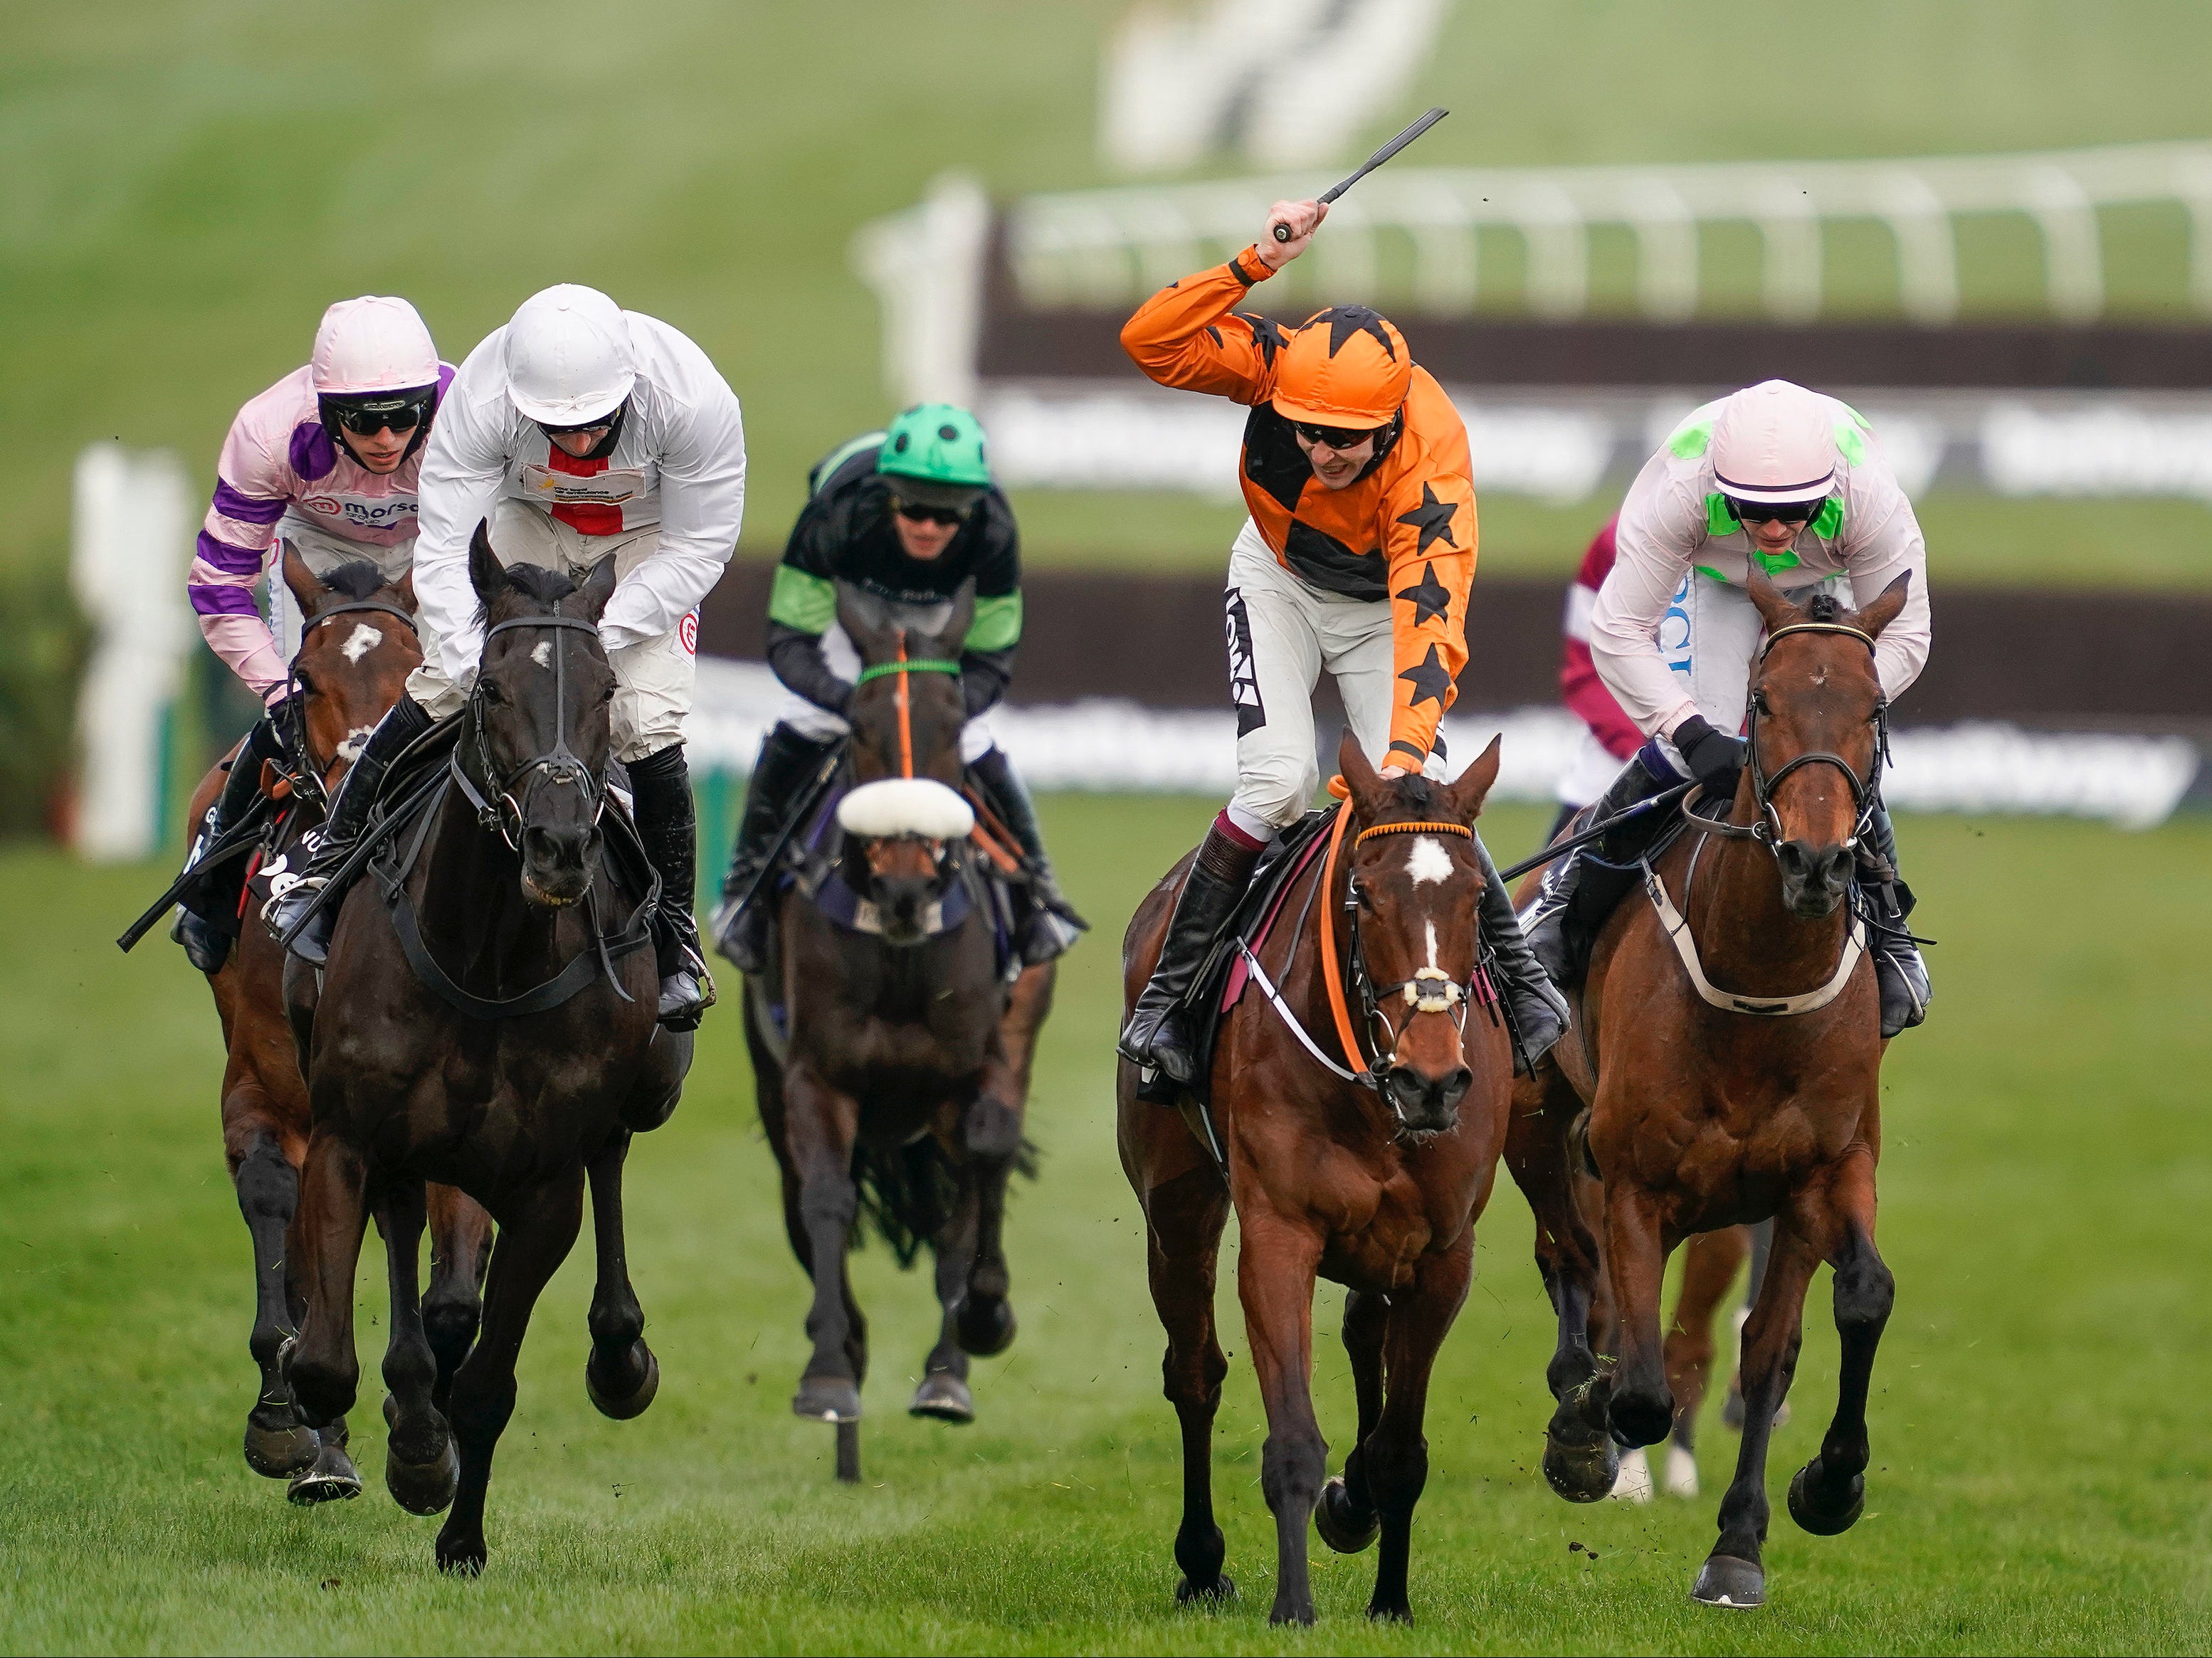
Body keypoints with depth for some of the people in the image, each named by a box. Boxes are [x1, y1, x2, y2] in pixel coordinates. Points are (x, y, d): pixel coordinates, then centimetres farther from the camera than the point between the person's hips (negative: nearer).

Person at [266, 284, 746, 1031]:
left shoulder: (691, 399, -38)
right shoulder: (481, 400, -36)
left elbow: (700, 547, -25)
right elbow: (442, 549, -30)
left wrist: (600, 637, -31)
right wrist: (477, 667, -41)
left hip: (653, 536, -1)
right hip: (531, 521, 1)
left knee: (648, 723, -16)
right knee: (446, 681, -12)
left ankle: (678, 938, 0)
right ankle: (328, 864, 3)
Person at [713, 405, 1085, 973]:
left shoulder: (993, 535, -39)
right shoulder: (838, 516, -45)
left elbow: (991, 660, -29)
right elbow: (790, 640, -39)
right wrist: (844, 697, -57)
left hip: (941, 608, 1)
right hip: (850, 593, -1)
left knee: (974, 747, -7)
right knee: (805, 728, -18)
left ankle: (1035, 888, 16)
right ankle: (749, 875, 1)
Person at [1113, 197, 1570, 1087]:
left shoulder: (1435, 448, -39)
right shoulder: (1276, 364, -32)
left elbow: (1432, 615, -44)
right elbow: (1151, 342, -38)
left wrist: (1407, 758, -54)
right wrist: (1257, 264, -48)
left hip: (1382, 601, -1)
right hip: (1280, 578, 1)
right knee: (1278, 780, -18)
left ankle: (1520, 974, 11)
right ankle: (1166, 990, -8)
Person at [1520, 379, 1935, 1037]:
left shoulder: (1872, 496, -40)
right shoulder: (1675, 491, -42)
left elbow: (1902, 636, -28)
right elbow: (1620, 632, -35)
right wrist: (1693, 733, -45)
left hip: (1829, 584, 1)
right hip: (1713, 579, -1)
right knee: (1681, 750, -17)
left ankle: (1888, 930, 12)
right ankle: (1569, 905, 3)